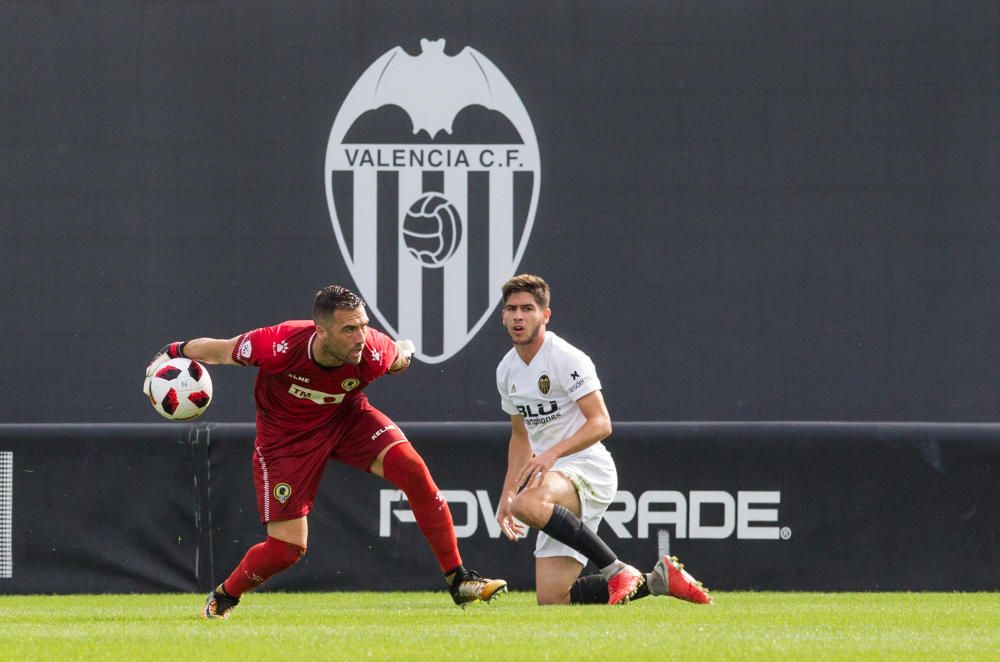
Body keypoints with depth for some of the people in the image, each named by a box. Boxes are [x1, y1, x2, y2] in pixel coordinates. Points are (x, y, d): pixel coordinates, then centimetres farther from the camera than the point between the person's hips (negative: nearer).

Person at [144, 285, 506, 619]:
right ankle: (223, 597, 24)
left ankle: (458, 579, -9)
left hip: (347, 418, 3)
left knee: (413, 468, -21)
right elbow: (221, 350, -17)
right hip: (285, 437, -2)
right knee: (288, 547, -7)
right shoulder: (279, 345, -36)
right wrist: (173, 354, -10)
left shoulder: (374, 353, -29)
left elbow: (400, 357, -1)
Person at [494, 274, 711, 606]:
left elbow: (601, 424, -20)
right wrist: (507, 494, 16)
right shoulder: (507, 370, 12)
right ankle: (656, 580, 9)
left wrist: (553, 453, -33)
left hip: (588, 470, -8)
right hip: (554, 479, 8)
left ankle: (617, 571, -30)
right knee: (551, 600, -4)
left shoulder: (567, 358, -11)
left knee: (529, 504, -41)